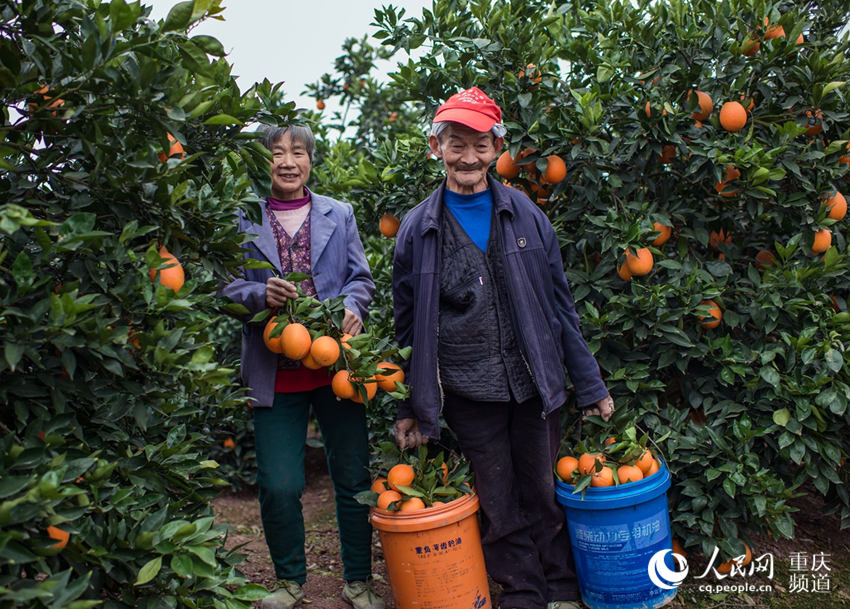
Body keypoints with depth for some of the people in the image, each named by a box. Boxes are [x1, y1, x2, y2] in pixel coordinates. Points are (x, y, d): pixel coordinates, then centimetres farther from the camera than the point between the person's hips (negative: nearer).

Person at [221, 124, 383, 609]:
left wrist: (353, 307, -13)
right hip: (276, 373, -1)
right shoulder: (243, 221, 7)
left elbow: (361, 277, 8)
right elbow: (228, 288, 4)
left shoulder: (339, 214, 11)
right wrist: (262, 294, -17)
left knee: (354, 478, 7)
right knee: (279, 487, 2)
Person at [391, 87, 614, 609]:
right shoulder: (419, 229, 0)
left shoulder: (525, 214, 2)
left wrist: (591, 385, 6)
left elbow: (560, 304, 6)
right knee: (499, 506, 11)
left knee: (544, 493, 14)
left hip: (535, 385, 1)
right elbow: (408, 325, 5)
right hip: (468, 394, -1)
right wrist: (408, 407, 6)